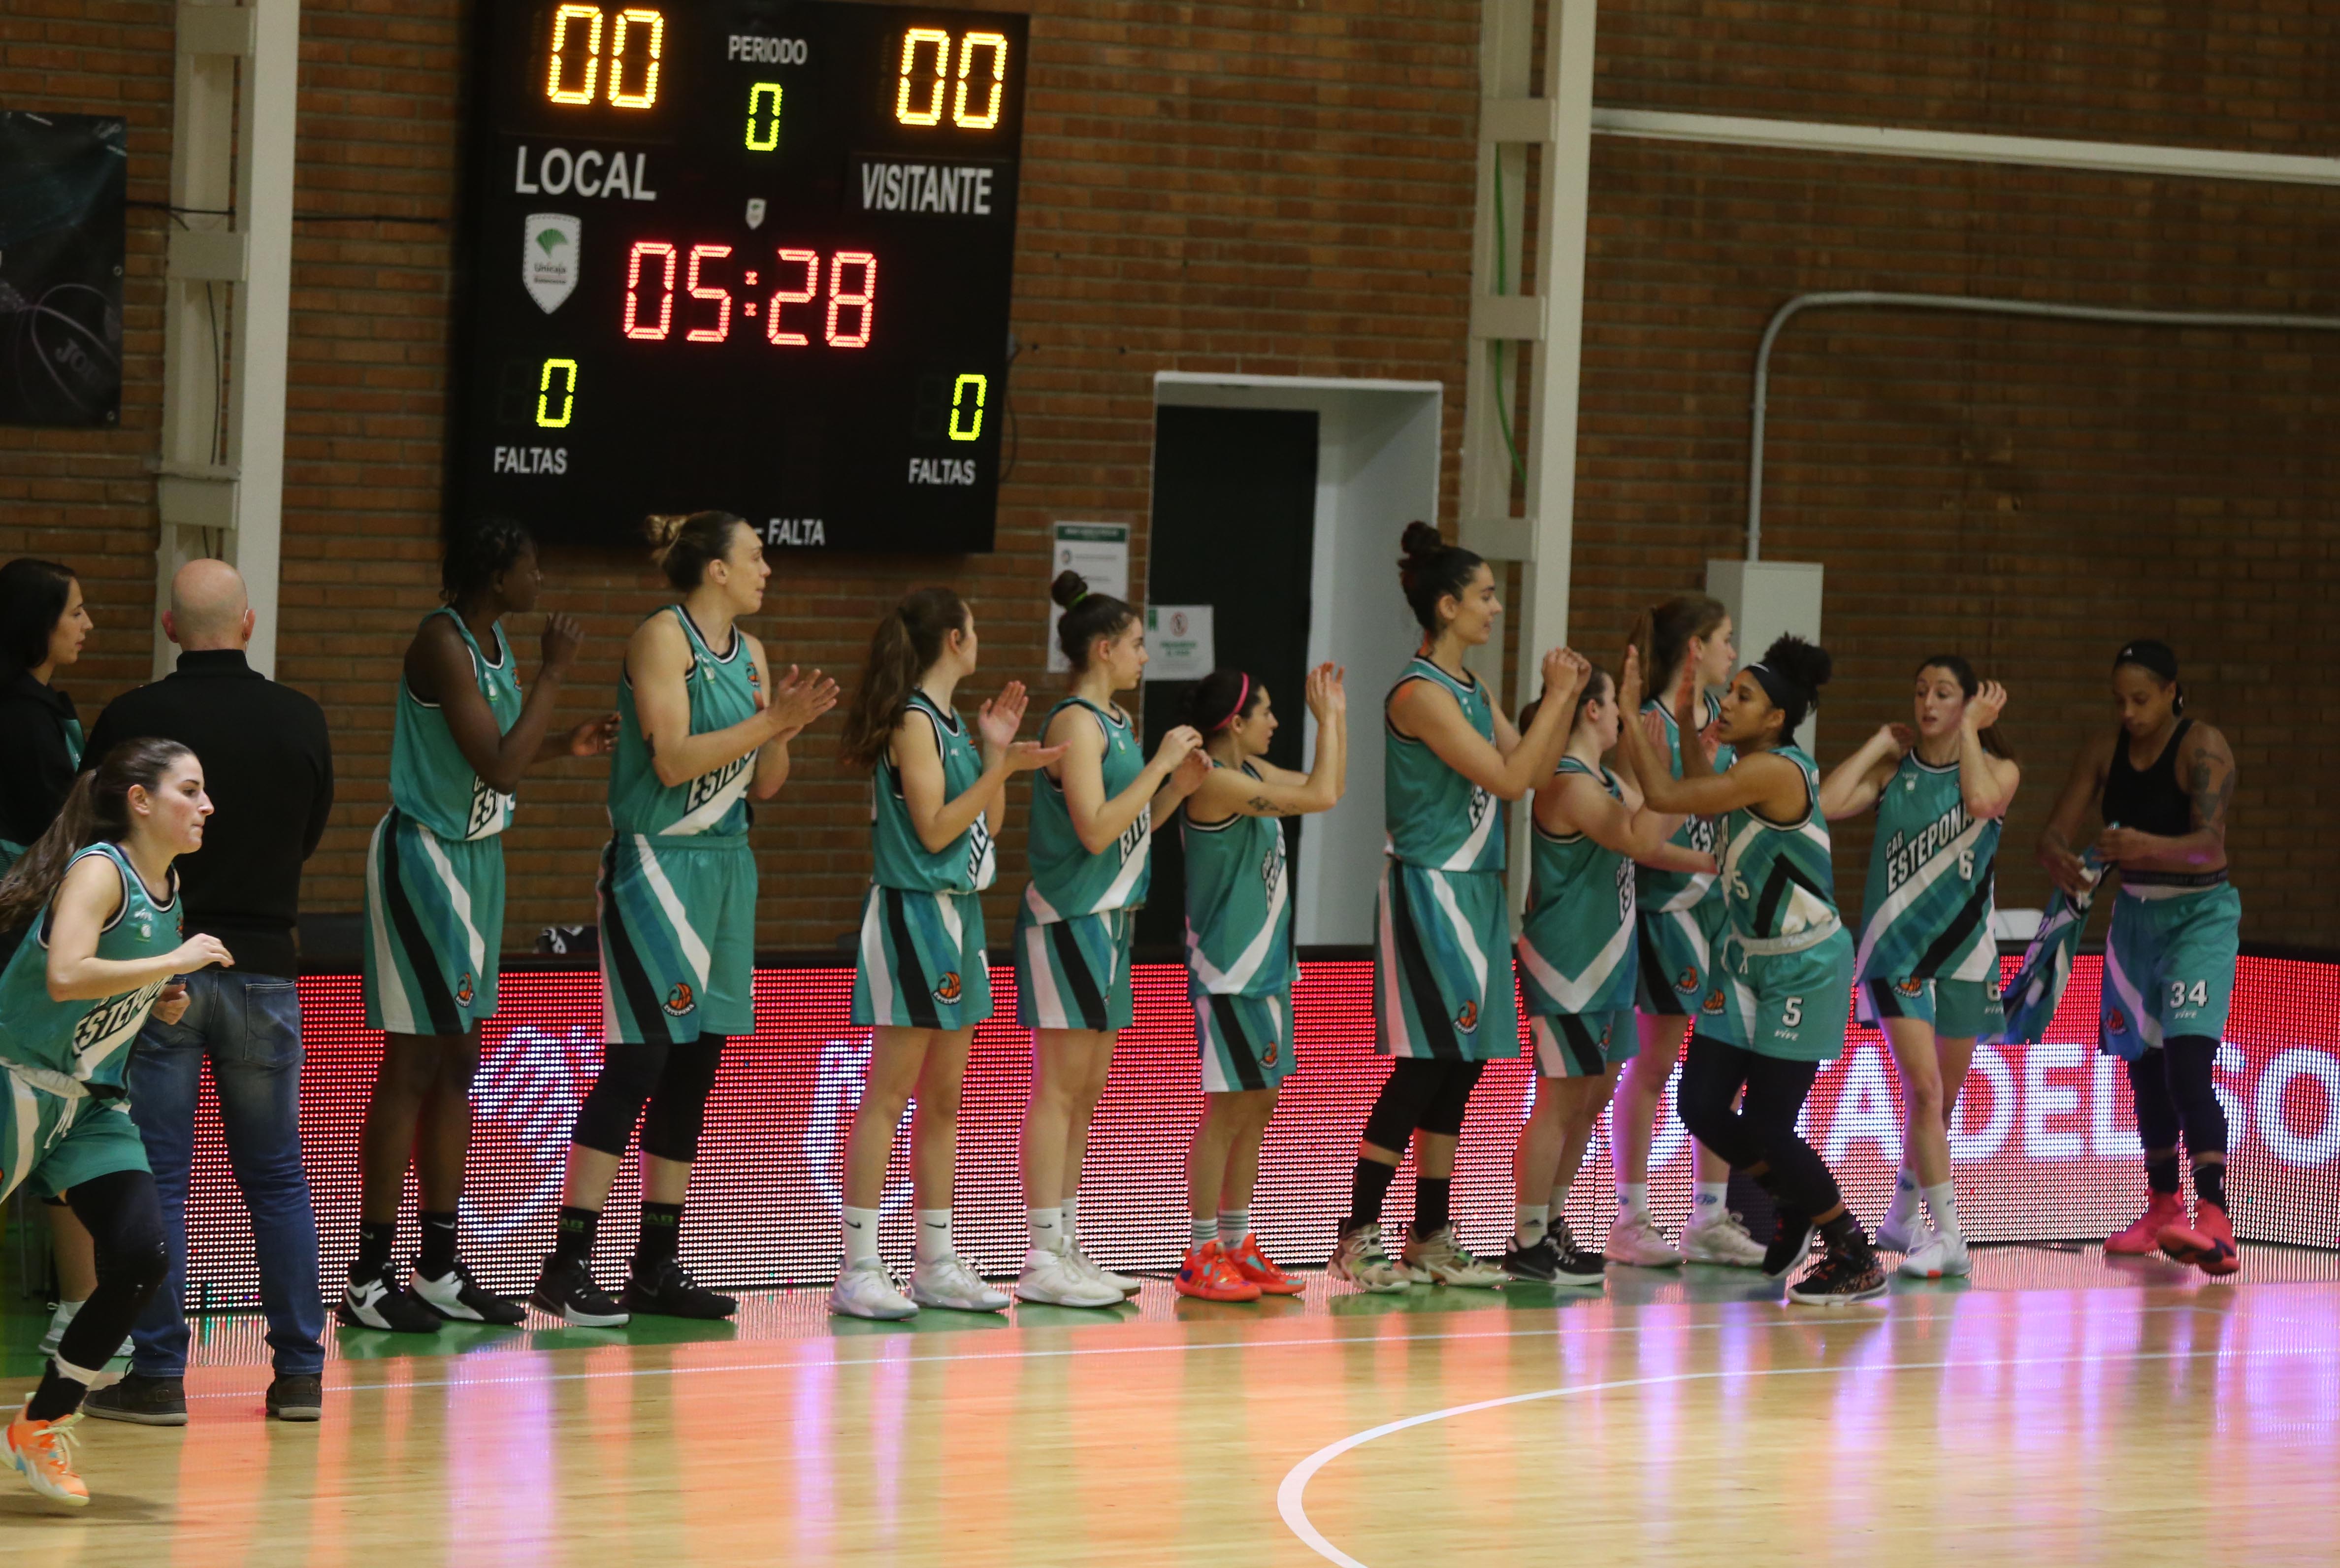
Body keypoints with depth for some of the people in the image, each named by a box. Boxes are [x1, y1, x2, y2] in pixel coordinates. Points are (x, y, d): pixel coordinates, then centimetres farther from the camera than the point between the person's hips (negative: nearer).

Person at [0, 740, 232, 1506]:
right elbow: (66, 976, -33)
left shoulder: (167, 886, 8)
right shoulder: (99, 870, -17)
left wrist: (160, 1000, 6)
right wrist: (176, 962, -26)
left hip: (92, 1100, 7)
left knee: (142, 1260, -6)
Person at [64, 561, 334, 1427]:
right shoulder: (299, 720, -2)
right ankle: (300, 1372, 10)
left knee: (155, 1179, 1)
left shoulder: (132, 720, -10)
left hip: (159, 969, -2)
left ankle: (157, 1376, -1)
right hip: (264, 965, 2)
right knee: (277, 1176, 11)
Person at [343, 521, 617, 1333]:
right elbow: (497, 766, -25)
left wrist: (568, 745, 7)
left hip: (477, 858, 9)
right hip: (424, 857, -9)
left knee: (458, 1065, 12)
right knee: (413, 1066, -7)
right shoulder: (443, 643, -20)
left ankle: (440, 1271, 18)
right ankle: (368, 1279, -3)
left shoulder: (496, 643, 9)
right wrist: (553, 676, -17)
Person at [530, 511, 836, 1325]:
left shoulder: (748, 653, 14)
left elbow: (762, 785, 14)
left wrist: (782, 730, -4)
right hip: (655, 861, -8)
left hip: (724, 867, 8)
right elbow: (672, 760, -18)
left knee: (695, 1071, 7)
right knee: (638, 1061, -13)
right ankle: (568, 1264, -11)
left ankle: (658, 1267, 12)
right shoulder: (664, 637, -9)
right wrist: (769, 722, -17)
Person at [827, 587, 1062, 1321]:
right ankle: (858, 1269, -9)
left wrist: (994, 748, 9)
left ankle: (936, 1264, 15)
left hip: (957, 916, 9)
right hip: (913, 911, -9)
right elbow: (934, 829, -17)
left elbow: (985, 824, 19)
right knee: (889, 1095, -9)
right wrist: (999, 766, -20)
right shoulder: (913, 722, -12)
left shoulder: (951, 722, 15)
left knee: (943, 1098, 11)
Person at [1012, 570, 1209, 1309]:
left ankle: (1066, 1247, 15)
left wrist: (1178, 787, 6)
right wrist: (1160, 765, -16)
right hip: (1069, 918, -10)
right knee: (1059, 1088, -8)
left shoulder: (1116, 723, 15)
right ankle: (1044, 1260, -8)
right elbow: (1095, 831, -21)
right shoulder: (1076, 723, -13)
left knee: (1086, 1090, 11)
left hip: (1107, 921, 10)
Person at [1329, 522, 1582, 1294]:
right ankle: (1358, 1237, -5)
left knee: (1460, 1070, 10)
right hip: (1429, 889, -9)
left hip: (1474, 891, 9)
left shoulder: (1473, 692, 13)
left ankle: (1431, 1240, 15)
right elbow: (1508, 778, -19)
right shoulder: (1421, 694, -15)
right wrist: (1556, 697, -11)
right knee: (1423, 1069, -10)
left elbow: (1534, 769, 12)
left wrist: (1564, 699, 1)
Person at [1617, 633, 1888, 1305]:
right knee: (1701, 1107, 5)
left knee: (1769, 1127, -7)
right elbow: (1700, 799, 25)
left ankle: (1857, 1259, 9)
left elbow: (1665, 795, -26)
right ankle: (1795, 1205, 29)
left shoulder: (1775, 772, -22)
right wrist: (1686, 725, 16)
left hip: (1804, 966, -9)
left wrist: (1630, 712, -18)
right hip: (1749, 958, 9)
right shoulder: (1749, 770, 5)